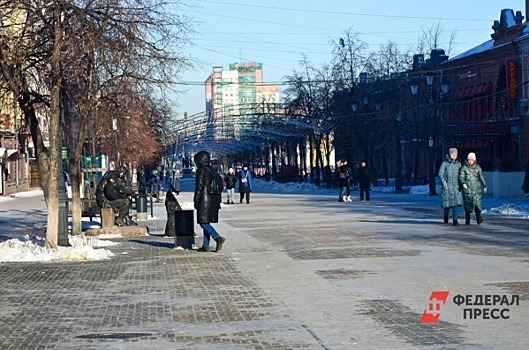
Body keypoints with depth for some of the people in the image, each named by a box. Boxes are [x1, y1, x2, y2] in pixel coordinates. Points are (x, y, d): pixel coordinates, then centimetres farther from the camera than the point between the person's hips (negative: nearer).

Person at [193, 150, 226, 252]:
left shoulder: (201, 170, -10)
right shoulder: (212, 170, 14)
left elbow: (199, 187, -14)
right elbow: (219, 186, 16)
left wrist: (195, 201, -8)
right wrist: (218, 202, 19)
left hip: (204, 201, -8)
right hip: (213, 201, 8)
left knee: (203, 222, -6)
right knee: (206, 222, 12)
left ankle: (218, 238, -21)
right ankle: (205, 245, 12)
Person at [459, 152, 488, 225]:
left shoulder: (478, 167, 9)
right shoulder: (464, 168, 2)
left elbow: (481, 177, 17)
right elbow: (461, 177, -5)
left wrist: (484, 186, 20)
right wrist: (463, 183, -23)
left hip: (477, 189, 1)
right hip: (467, 188, -1)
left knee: (477, 203, -13)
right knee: (467, 205, 2)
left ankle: (479, 218, -23)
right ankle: (467, 221, 11)